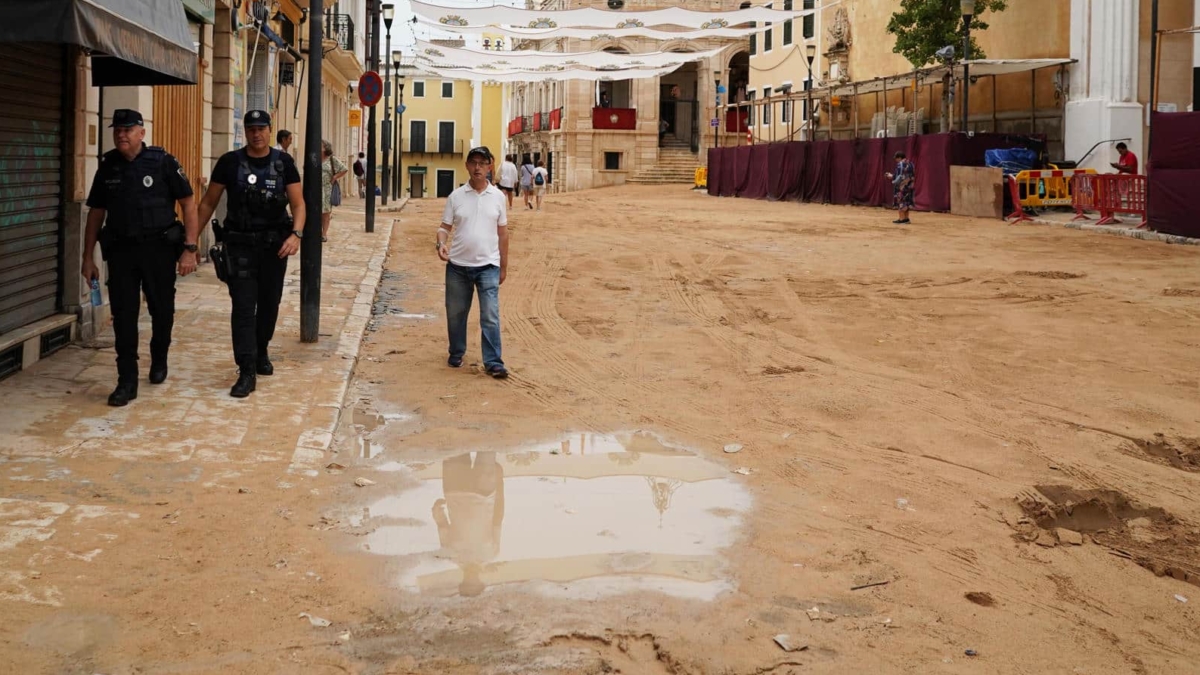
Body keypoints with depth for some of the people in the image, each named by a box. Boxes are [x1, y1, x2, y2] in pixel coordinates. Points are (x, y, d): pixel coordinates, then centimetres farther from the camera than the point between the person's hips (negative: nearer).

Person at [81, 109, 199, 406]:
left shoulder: (162, 162, -6)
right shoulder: (107, 167, 5)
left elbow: (188, 203, -6)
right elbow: (96, 213, 12)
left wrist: (190, 249, -12)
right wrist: (88, 258, 9)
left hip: (159, 248, -2)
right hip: (120, 249, 2)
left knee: (162, 310, 11)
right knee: (123, 315, -2)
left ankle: (159, 361, 36)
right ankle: (127, 381, 3)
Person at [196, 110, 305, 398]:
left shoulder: (284, 162, 1)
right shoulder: (230, 162, -1)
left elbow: (298, 203, -2)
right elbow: (209, 202, 4)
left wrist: (296, 234, -19)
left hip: (275, 244, 2)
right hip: (240, 244, -2)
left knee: (269, 304, 14)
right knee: (243, 307, -7)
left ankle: (261, 353, 37)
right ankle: (247, 372, -8)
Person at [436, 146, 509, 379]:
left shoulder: (498, 196, 3)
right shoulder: (456, 196, 1)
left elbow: (502, 233, 9)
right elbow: (445, 227, 4)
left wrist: (504, 266, 11)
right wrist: (441, 243, -19)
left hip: (488, 266, -1)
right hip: (458, 266, 1)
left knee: (490, 316, -7)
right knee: (455, 314, 12)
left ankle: (493, 362, -4)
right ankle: (456, 354, 31)